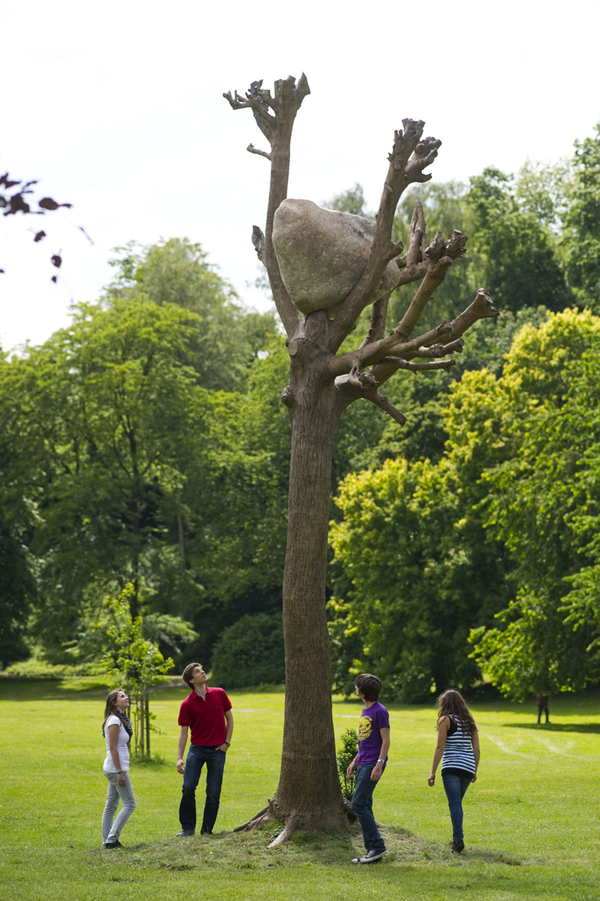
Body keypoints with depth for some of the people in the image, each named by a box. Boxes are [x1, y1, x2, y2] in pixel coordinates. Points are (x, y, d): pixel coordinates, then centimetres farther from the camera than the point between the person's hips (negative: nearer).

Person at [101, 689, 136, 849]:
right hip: (115, 768, -10)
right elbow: (113, 748, -18)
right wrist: (120, 772, -20)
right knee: (129, 804, -7)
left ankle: (107, 841, 11)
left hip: (112, 769, 10)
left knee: (111, 806, 9)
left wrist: (128, 733, 9)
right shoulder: (114, 721, -14)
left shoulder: (121, 720, 15)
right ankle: (111, 838, -9)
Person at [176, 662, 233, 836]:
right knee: (188, 787, -10)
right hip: (196, 749, -1)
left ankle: (207, 829, 10)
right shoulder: (187, 704, -4)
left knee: (214, 792, 1)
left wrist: (227, 742, 2)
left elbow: (229, 718, 11)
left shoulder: (219, 694, 1)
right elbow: (184, 732, -3)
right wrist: (179, 758, -11)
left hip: (217, 750, 1)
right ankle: (188, 827, 2)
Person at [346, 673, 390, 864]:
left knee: (358, 804, -13)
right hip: (363, 765, 10)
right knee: (364, 807, 8)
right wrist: (355, 762, 21)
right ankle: (372, 852, 12)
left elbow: (386, 740, -14)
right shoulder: (365, 710, 17)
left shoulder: (380, 711, -11)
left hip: (372, 764, -10)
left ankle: (377, 846, -8)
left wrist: (379, 765, -20)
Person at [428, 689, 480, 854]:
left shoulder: (446, 720, -3)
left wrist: (433, 772, -7)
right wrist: (475, 771, 20)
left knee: (454, 803, -10)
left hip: (451, 768, -6)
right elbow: (476, 749, 11)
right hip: (468, 767, 6)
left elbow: (440, 747, -8)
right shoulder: (469, 722, 14)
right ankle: (456, 837, 22)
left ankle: (459, 839, -23)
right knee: (457, 802, 19)